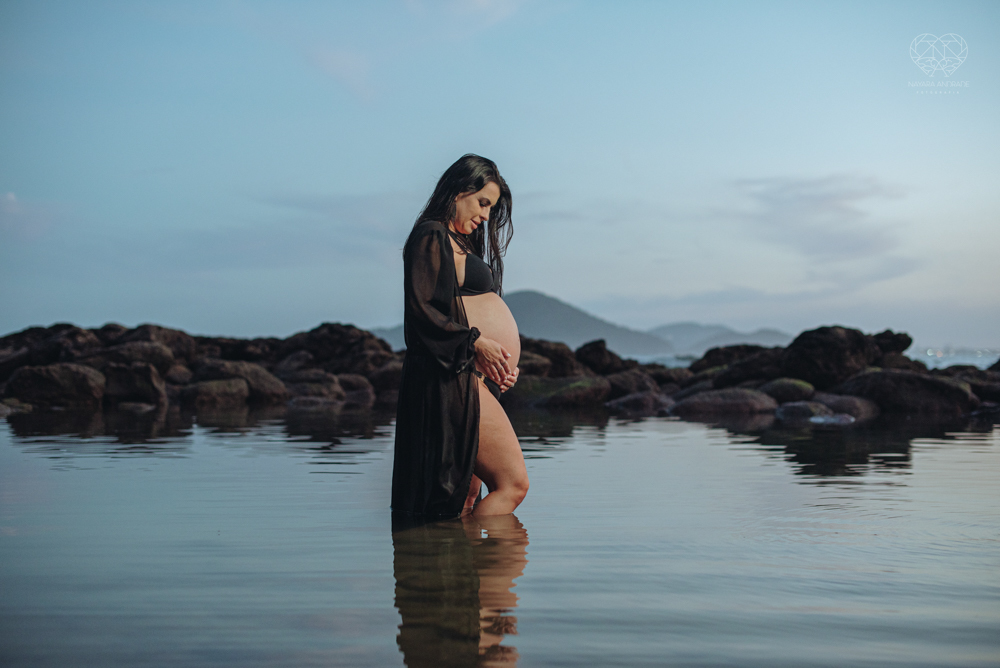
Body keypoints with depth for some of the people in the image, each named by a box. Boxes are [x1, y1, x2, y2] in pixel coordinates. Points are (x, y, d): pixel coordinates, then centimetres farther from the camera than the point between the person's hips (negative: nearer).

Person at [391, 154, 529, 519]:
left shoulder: (459, 243, 24)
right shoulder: (431, 236, -5)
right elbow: (420, 307, -16)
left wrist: (504, 363, 11)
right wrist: (474, 342, -18)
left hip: (476, 379, 10)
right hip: (454, 377, -10)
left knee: (467, 498, 9)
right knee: (512, 482, -14)